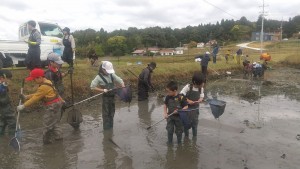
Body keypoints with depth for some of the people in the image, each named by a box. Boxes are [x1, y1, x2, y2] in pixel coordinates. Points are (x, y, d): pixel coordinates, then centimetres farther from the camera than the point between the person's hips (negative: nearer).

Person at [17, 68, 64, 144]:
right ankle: (58, 136, 30)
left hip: (53, 106, -10)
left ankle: (48, 140, 13)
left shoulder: (44, 87, -22)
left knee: (48, 123, 1)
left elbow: (35, 98, -20)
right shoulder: (46, 82, 9)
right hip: (56, 104, 10)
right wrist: (26, 97, 7)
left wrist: (23, 106, -15)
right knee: (54, 122, 20)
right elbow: (36, 95, 15)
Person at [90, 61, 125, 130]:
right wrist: (103, 90, -19)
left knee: (111, 114, 16)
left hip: (112, 97, 5)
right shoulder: (99, 77, -9)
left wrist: (123, 88, -13)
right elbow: (92, 87, -13)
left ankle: (111, 129, 31)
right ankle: (106, 130, 14)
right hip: (105, 98, -5)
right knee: (106, 114, 3)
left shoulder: (112, 75, 2)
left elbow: (120, 81, 6)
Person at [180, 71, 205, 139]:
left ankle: (194, 136, 33)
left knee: (195, 123, 15)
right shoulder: (188, 87, -22)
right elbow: (181, 95, -19)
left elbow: (201, 96, 4)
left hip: (195, 108, 4)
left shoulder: (201, 88, -7)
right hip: (187, 108, -4)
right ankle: (186, 135, 31)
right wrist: (188, 101, -25)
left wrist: (200, 100, -18)